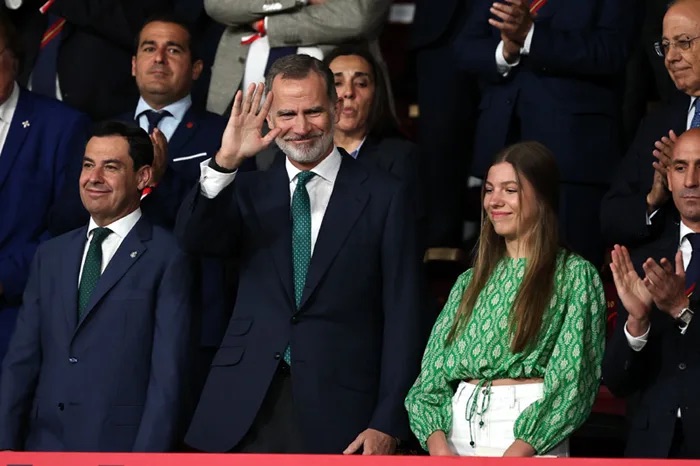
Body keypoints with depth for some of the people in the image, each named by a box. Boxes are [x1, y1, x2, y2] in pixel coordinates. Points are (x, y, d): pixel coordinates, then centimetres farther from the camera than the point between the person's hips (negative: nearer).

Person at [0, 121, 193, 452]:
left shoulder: (166, 259, -4)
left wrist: (148, 456, -15)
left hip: (118, 448, -5)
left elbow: (168, 374, -9)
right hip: (45, 442, 5)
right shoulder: (51, 256, 13)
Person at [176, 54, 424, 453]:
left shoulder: (383, 196, 4)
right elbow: (194, 238, -6)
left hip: (337, 414, -2)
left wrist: (388, 423, -5)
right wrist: (225, 161, -20)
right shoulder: (250, 191, 13)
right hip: (244, 412, 2)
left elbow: (402, 317, 1)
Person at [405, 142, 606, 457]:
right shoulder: (471, 281, 14)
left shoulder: (575, 275, 1)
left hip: (527, 441, -4)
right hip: (458, 433, 4)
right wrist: (439, 445, -10)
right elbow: (432, 374, 8)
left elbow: (572, 377, -8)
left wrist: (516, 453, -18)